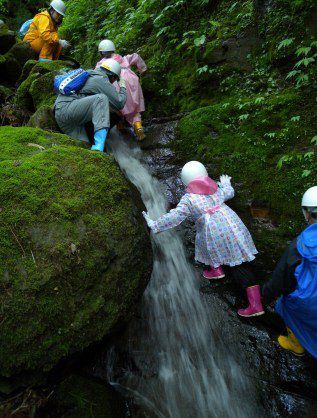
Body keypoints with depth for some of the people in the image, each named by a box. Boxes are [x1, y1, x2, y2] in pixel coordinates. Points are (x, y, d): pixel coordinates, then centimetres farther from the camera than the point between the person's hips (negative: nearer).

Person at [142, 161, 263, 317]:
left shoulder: (188, 199, -2)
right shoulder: (217, 190, 15)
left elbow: (175, 216, -11)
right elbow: (230, 192, 35)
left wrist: (155, 225, -5)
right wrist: (225, 183, 56)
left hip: (213, 232, -5)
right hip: (233, 225, 6)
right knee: (240, 264, 9)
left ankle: (216, 270, 34)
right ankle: (255, 304, 10)